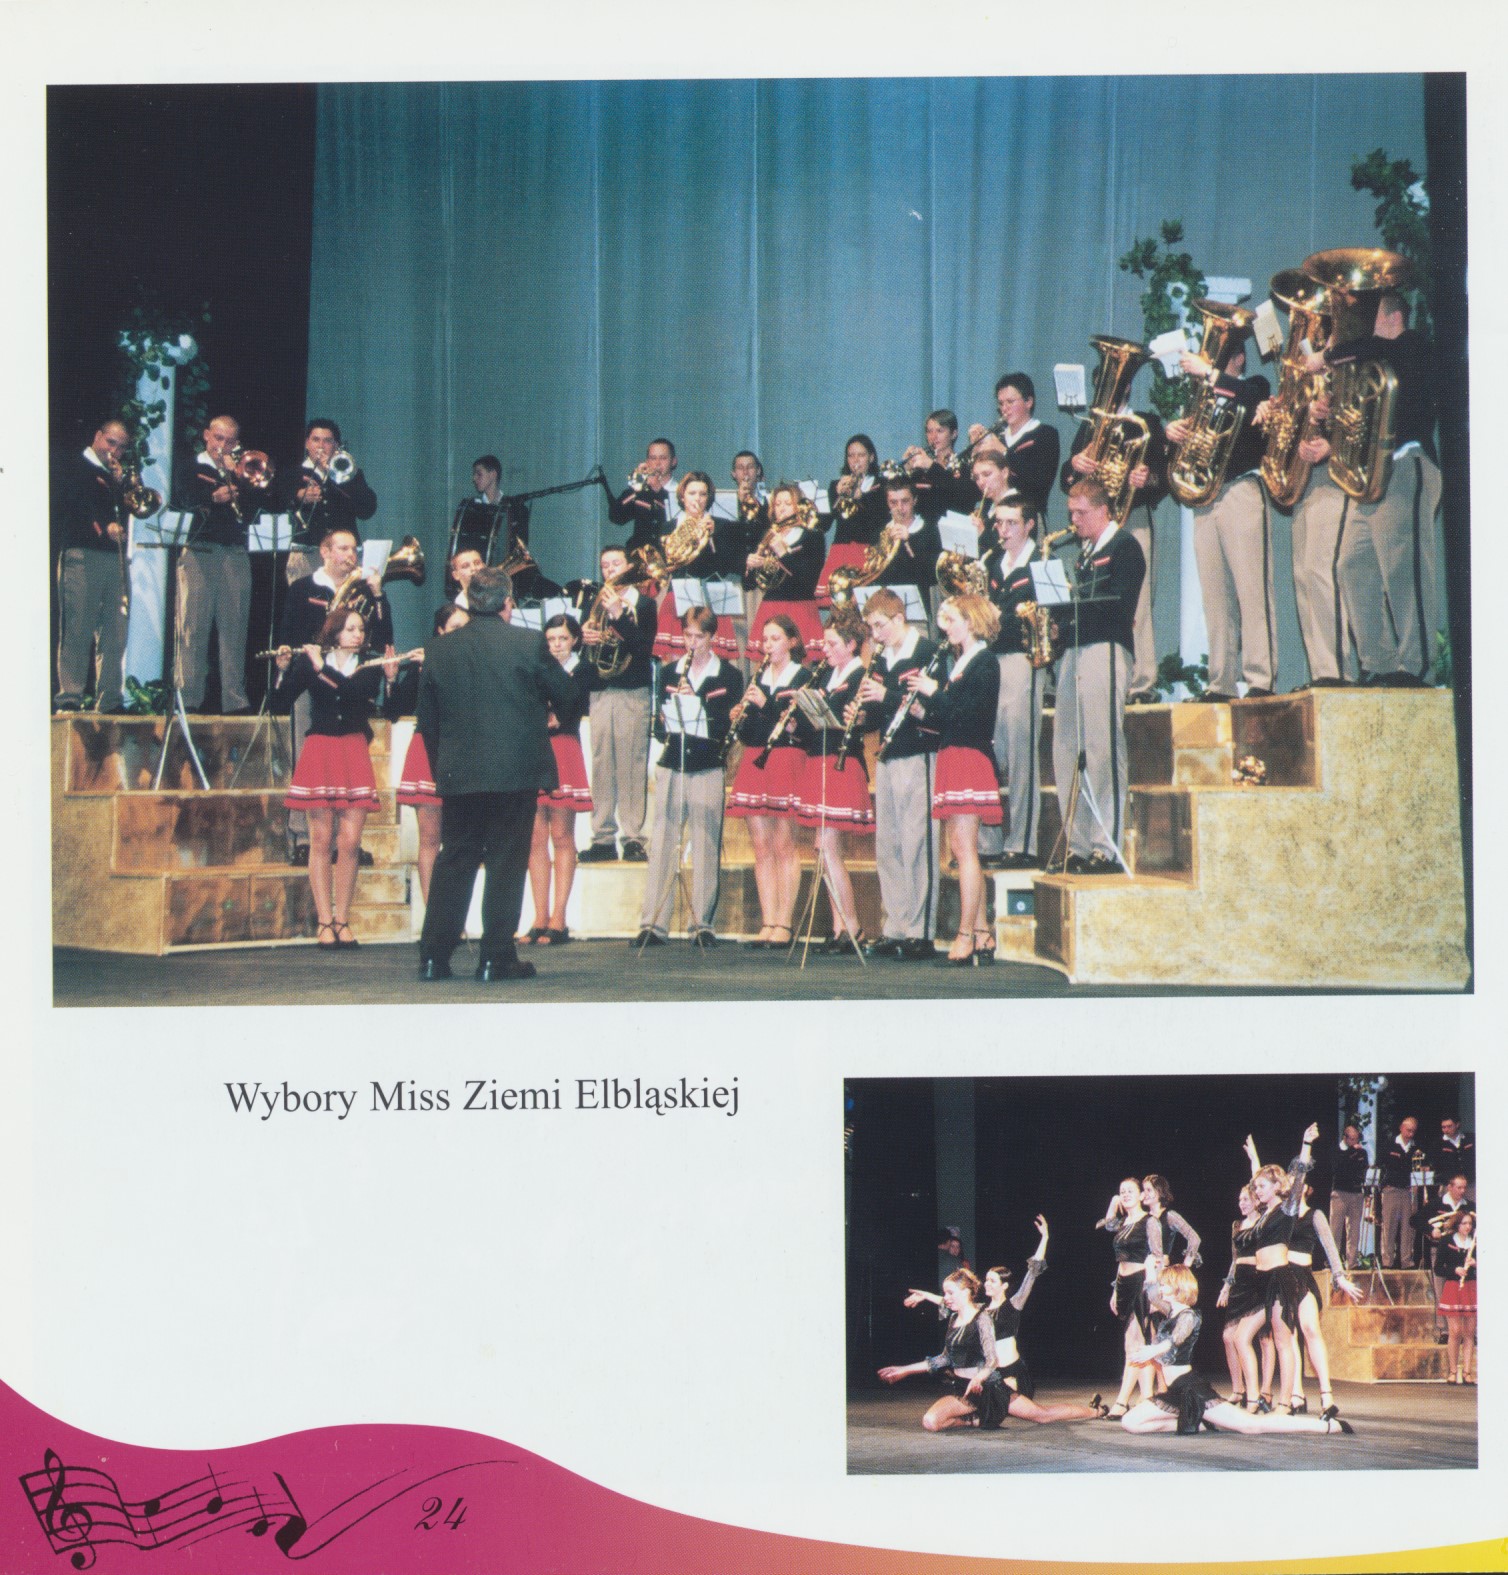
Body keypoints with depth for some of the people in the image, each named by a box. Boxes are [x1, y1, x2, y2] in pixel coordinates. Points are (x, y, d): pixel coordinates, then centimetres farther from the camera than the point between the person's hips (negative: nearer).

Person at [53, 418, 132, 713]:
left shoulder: (118, 476, 25)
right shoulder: (74, 467, 6)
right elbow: (64, 510, -7)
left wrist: (121, 482, 3)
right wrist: (102, 527, -17)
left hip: (115, 557, 6)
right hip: (82, 556, -6)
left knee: (115, 633, 0)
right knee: (76, 630, -8)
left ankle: (110, 699, 1)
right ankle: (69, 697, -9)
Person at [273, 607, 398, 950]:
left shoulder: (369, 667, 6)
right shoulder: (308, 661, 5)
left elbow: (357, 691, -14)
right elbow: (283, 700, -2)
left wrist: (322, 667, -16)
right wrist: (284, 669, -16)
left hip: (354, 753, 1)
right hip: (318, 751, -1)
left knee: (350, 843, -3)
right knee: (321, 842, -2)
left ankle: (342, 921, 4)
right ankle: (324, 923, -2)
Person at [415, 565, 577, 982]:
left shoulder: (439, 650, 2)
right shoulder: (528, 643, -7)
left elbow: (427, 720, 7)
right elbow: (564, 693, 3)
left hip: (458, 775, 3)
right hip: (516, 771, -3)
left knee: (453, 862, 11)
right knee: (506, 863, 2)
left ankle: (433, 956, 12)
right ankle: (496, 959, 2)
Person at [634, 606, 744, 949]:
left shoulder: (729, 676, 5)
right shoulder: (668, 672, 14)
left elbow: (729, 724, -4)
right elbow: (658, 723, 12)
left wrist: (696, 700, -16)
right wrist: (663, 723, -11)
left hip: (708, 767, -2)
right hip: (671, 765, 2)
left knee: (706, 849, -1)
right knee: (662, 846, 0)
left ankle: (702, 924, 5)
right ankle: (652, 923, 1)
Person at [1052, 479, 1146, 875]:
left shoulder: (1125, 547, -1)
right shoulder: (1083, 552, 22)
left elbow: (1118, 605, -12)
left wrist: (1066, 620, -12)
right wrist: (1056, 622, -2)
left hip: (1104, 651, -8)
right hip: (1072, 653, 8)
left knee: (1102, 751, -11)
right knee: (1066, 753, 5)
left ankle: (1107, 850, -10)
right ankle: (1078, 845, 8)